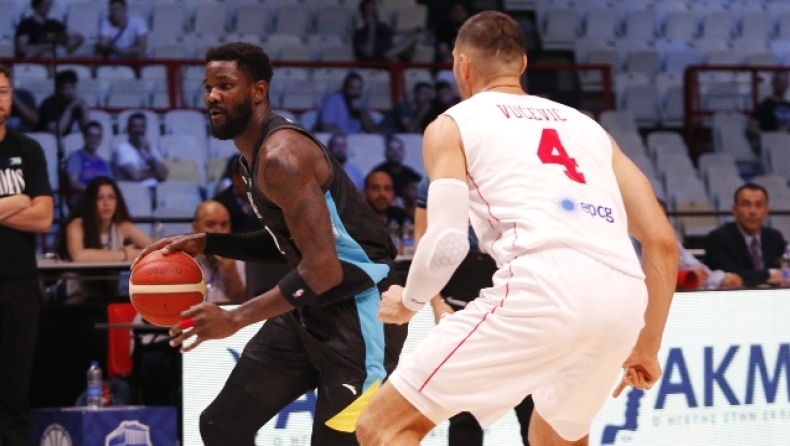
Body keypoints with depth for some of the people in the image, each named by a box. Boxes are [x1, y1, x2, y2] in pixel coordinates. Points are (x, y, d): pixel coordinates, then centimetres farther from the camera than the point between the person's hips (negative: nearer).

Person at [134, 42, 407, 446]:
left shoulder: (281, 155, -21)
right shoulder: (255, 152, 10)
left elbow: (324, 268, -27)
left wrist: (235, 319, -26)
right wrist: (207, 244, 9)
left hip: (357, 310, -10)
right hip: (310, 307, 10)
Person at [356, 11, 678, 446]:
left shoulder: (452, 124, 17)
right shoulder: (587, 126, 32)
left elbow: (447, 243, 2)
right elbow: (662, 241, 23)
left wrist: (408, 301, 22)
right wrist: (647, 346, 31)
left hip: (544, 286, -6)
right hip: (624, 300, 6)